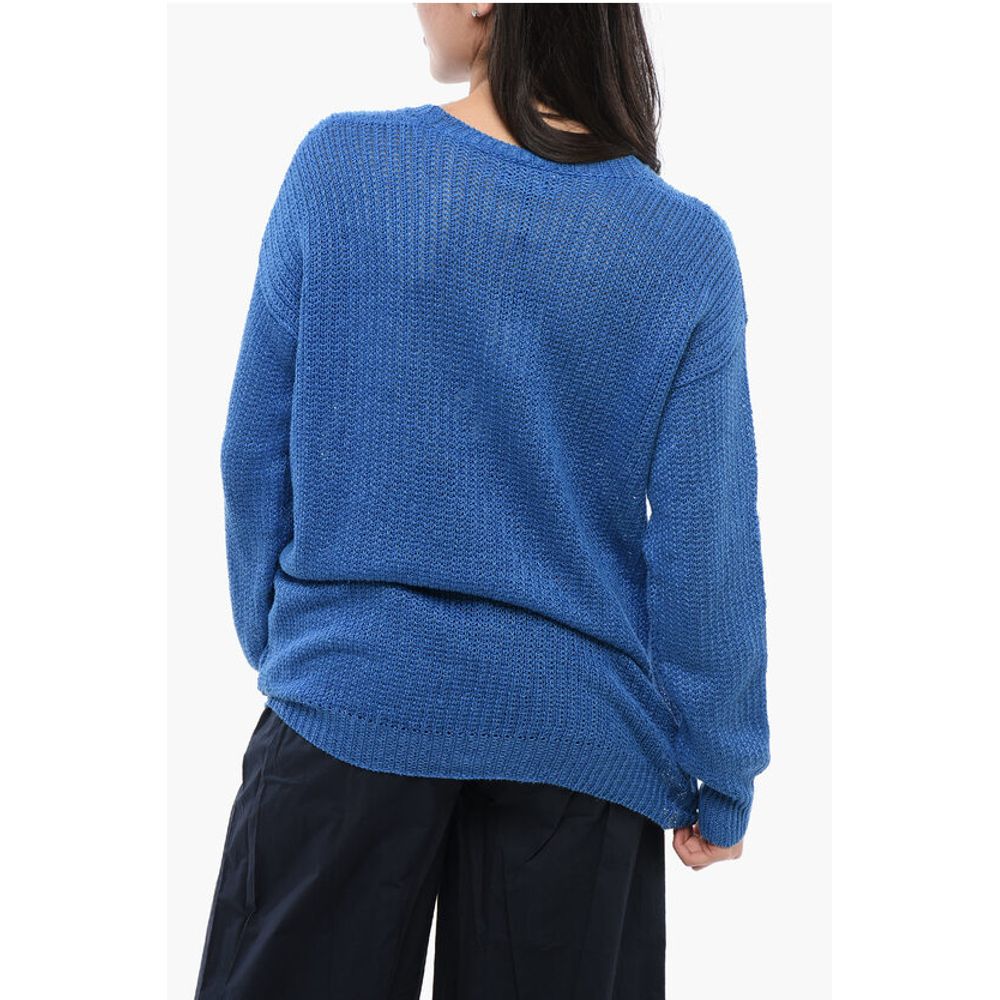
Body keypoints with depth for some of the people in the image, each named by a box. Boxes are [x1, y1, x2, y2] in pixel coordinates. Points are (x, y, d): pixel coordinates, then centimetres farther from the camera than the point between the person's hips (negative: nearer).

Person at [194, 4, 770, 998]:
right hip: (576, 733, 1)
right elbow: (706, 543, -9)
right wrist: (720, 781, 3)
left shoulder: (337, 163, -10)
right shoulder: (689, 248, -10)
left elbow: (256, 449, -3)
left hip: (351, 701, 0)